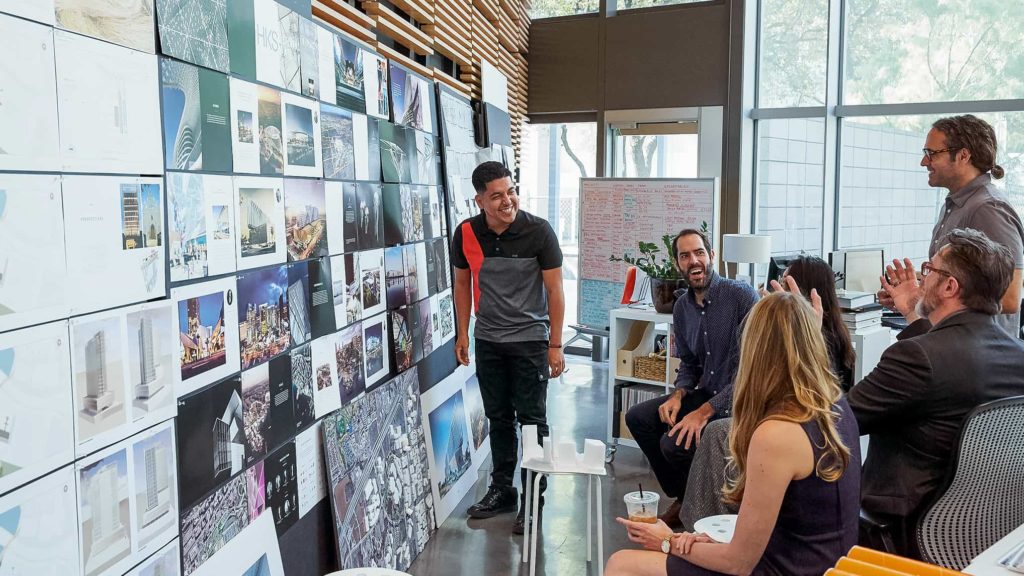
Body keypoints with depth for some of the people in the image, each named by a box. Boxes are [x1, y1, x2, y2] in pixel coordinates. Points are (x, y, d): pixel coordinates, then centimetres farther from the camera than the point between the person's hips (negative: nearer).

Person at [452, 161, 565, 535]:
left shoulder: (538, 231, -15)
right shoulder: (466, 233, -6)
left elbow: (555, 289, -10)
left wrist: (556, 345, -11)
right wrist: (463, 333, 7)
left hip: (530, 339, -3)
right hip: (488, 341, 4)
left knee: (532, 420, 3)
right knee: (498, 418, 15)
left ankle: (532, 499, 15)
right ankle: (501, 490, 29)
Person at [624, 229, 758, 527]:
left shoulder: (742, 295, -17)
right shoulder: (682, 307, 7)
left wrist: (704, 412, -23)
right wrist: (678, 395, -4)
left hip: (737, 402, -8)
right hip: (704, 394, 8)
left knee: (675, 443, -24)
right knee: (637, 417, -1)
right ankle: (683, 499, 15)